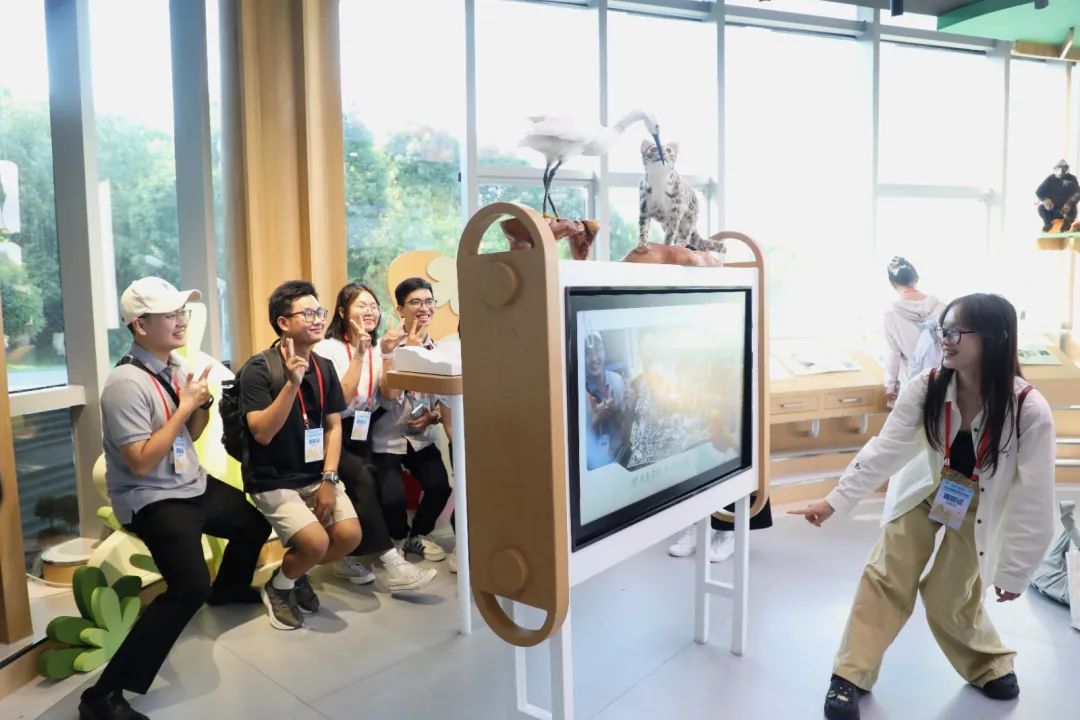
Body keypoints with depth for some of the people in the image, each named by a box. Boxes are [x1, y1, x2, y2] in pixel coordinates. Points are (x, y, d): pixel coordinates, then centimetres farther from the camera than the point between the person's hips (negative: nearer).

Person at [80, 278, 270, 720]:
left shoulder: (175, 367, 3)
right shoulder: (127, 384, -23)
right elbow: (141, 464, -25)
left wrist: (204, 402, -7)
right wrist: (184, 406, -24)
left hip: (193, 486, 9)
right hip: (151, 500, -9)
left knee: (255, 525, 22)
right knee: (190, 589, -25)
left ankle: (228, 589, 51)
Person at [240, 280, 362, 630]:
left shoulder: (324, 367, 4)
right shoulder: (259, 369, -14)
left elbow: (333, 426, 5)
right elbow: (262, 433, -22)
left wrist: (329, 478, -6)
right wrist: (292, 382, -30)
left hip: (316, 475, 6)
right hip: (273, 480, -5)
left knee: (350, 535, -12)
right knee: (316, 542, -23)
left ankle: (297, 575, 18)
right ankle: (278, 586, 11)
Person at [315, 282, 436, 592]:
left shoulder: (377, 348, 8)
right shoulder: (328, 349, -8)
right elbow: (340, 399, -19)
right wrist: (359, 354, -20)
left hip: (362, 434, 5)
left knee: (364, 482, -23)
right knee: (363, 478, -30)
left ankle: (349, 557, -3)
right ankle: (393, 565, -30)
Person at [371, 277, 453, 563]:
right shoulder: (389, 343, -11)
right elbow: (389, 395, -22)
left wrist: (434, 416, -13)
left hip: (421, 436, 4)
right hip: (387, 437, -4)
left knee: (441, 485, -16)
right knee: (393, 496, -20)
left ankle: (419, 534, 16)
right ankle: (398, 539, 16)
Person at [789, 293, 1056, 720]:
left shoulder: (1030, 411, -29)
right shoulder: (926, 388, -23)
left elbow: (1034, 498, -21)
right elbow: (884, 449, -20)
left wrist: (1016, 570, -14)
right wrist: (834, 501, -26)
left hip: (980, 509, -2)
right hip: (924, 491, 2)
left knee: (949, 598, 1)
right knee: (884, 578, -1)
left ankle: (992, 665, 36)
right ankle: (851, 676, 13)